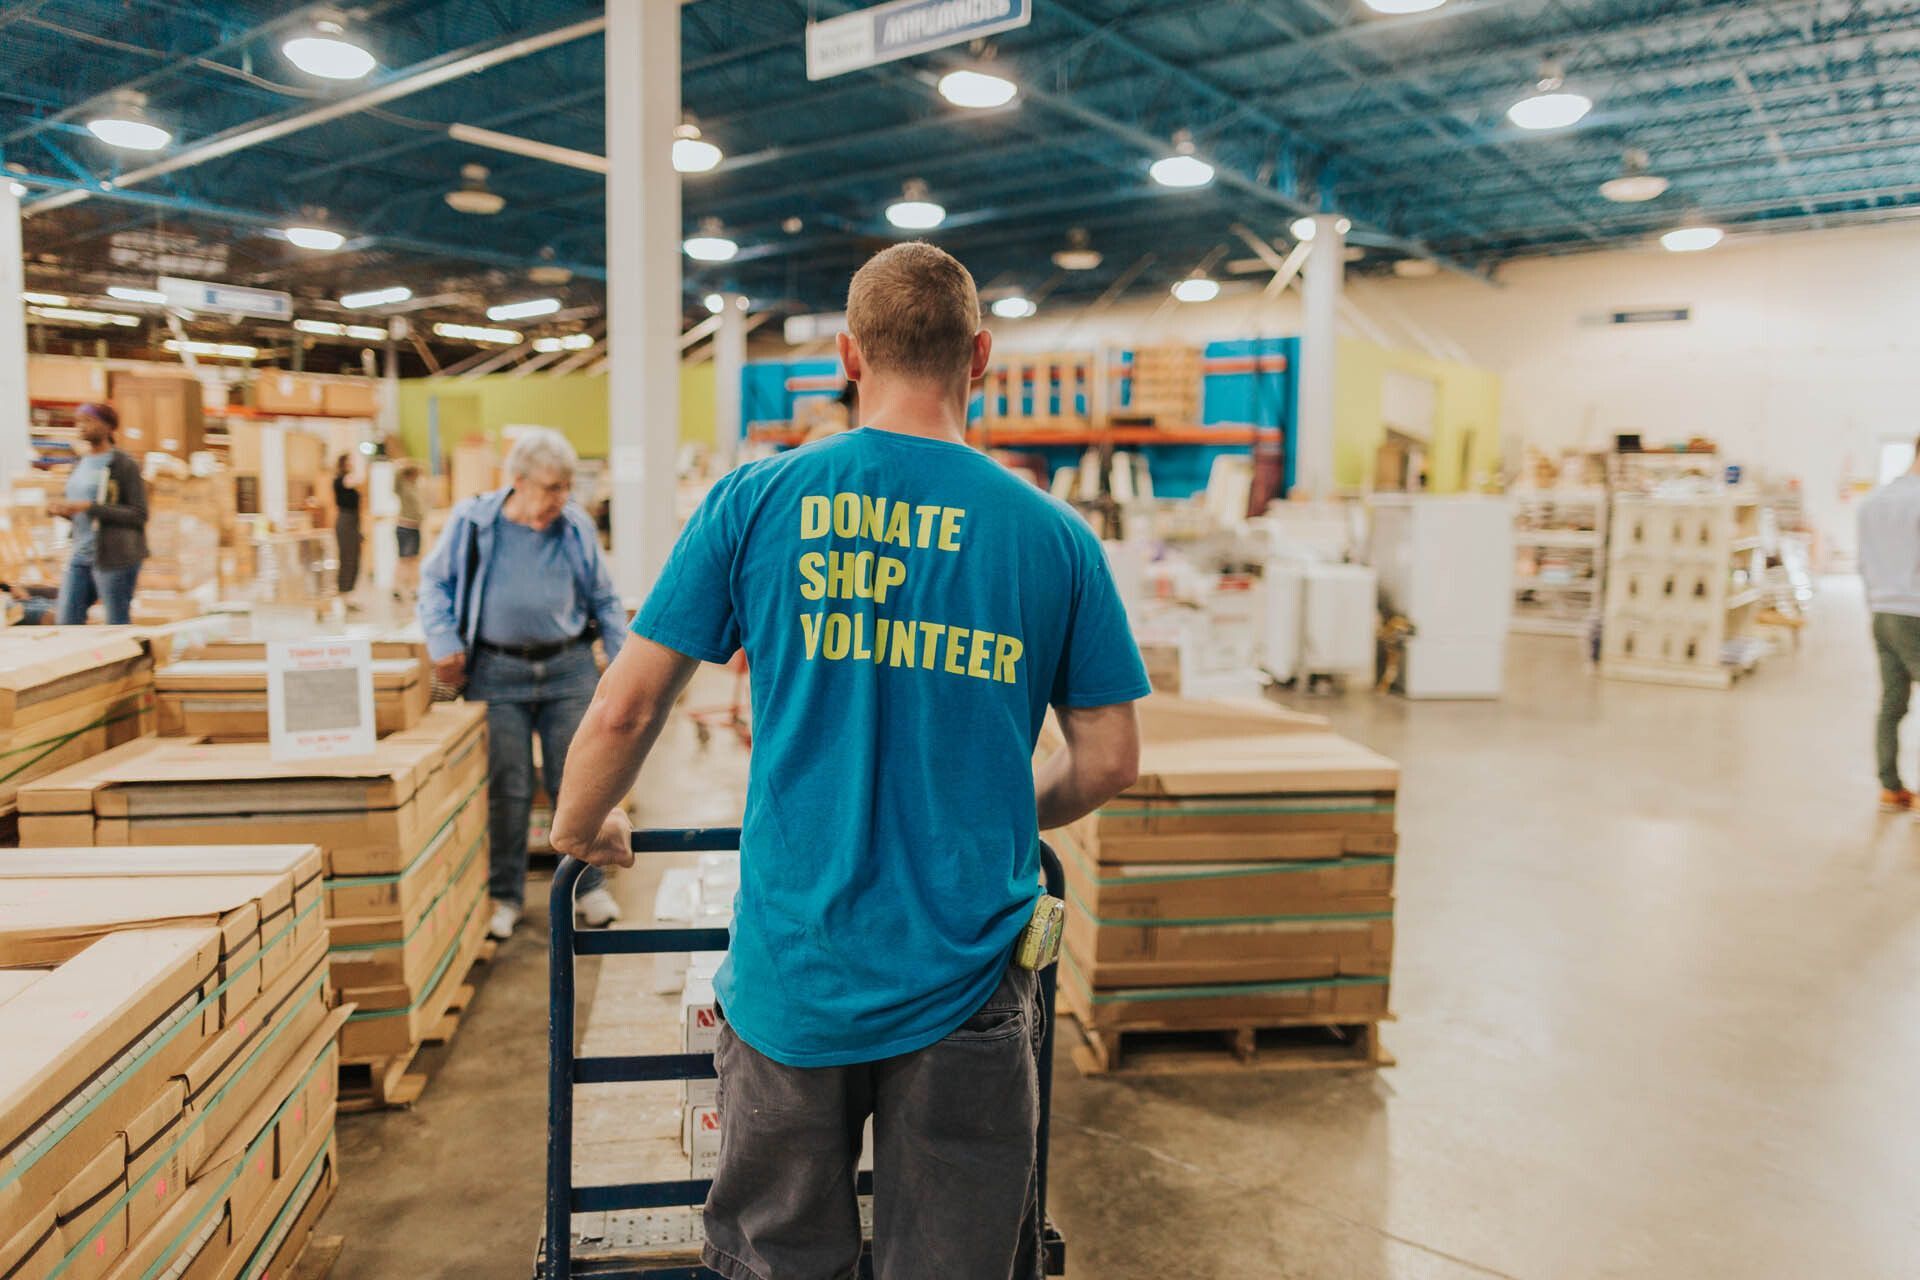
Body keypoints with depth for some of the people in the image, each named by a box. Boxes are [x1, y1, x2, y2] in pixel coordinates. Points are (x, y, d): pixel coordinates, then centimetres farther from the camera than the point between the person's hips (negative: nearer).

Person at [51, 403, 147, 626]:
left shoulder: (124, 464, -7)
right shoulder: (80, 465, 16)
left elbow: (139, 515, -13)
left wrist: (88, 507, -19)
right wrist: (62, 509, 2)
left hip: (114, 556, -7)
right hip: (80, 556, 7)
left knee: (118, 627, -1)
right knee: (67, 623, 6)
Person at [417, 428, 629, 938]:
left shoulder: (576, 527, 0)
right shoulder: (472, 522, -4)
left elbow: (604, 600, 11)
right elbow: (435, 582, 8)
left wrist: (625, 658, 6)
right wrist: (444, 645, -3)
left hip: (568, 668, 1)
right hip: (497, 673, -1)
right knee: (507, 788, 3)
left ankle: (586, 885, 19)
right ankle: (505, 896, 18)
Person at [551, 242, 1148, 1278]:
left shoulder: (755, 501, -5)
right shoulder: (1055, 535, -2)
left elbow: (623, 711, -3)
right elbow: (1109, 762, 2)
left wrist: (580, 828, 16)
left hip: (792, 973, 0)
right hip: (965, 975, 1)